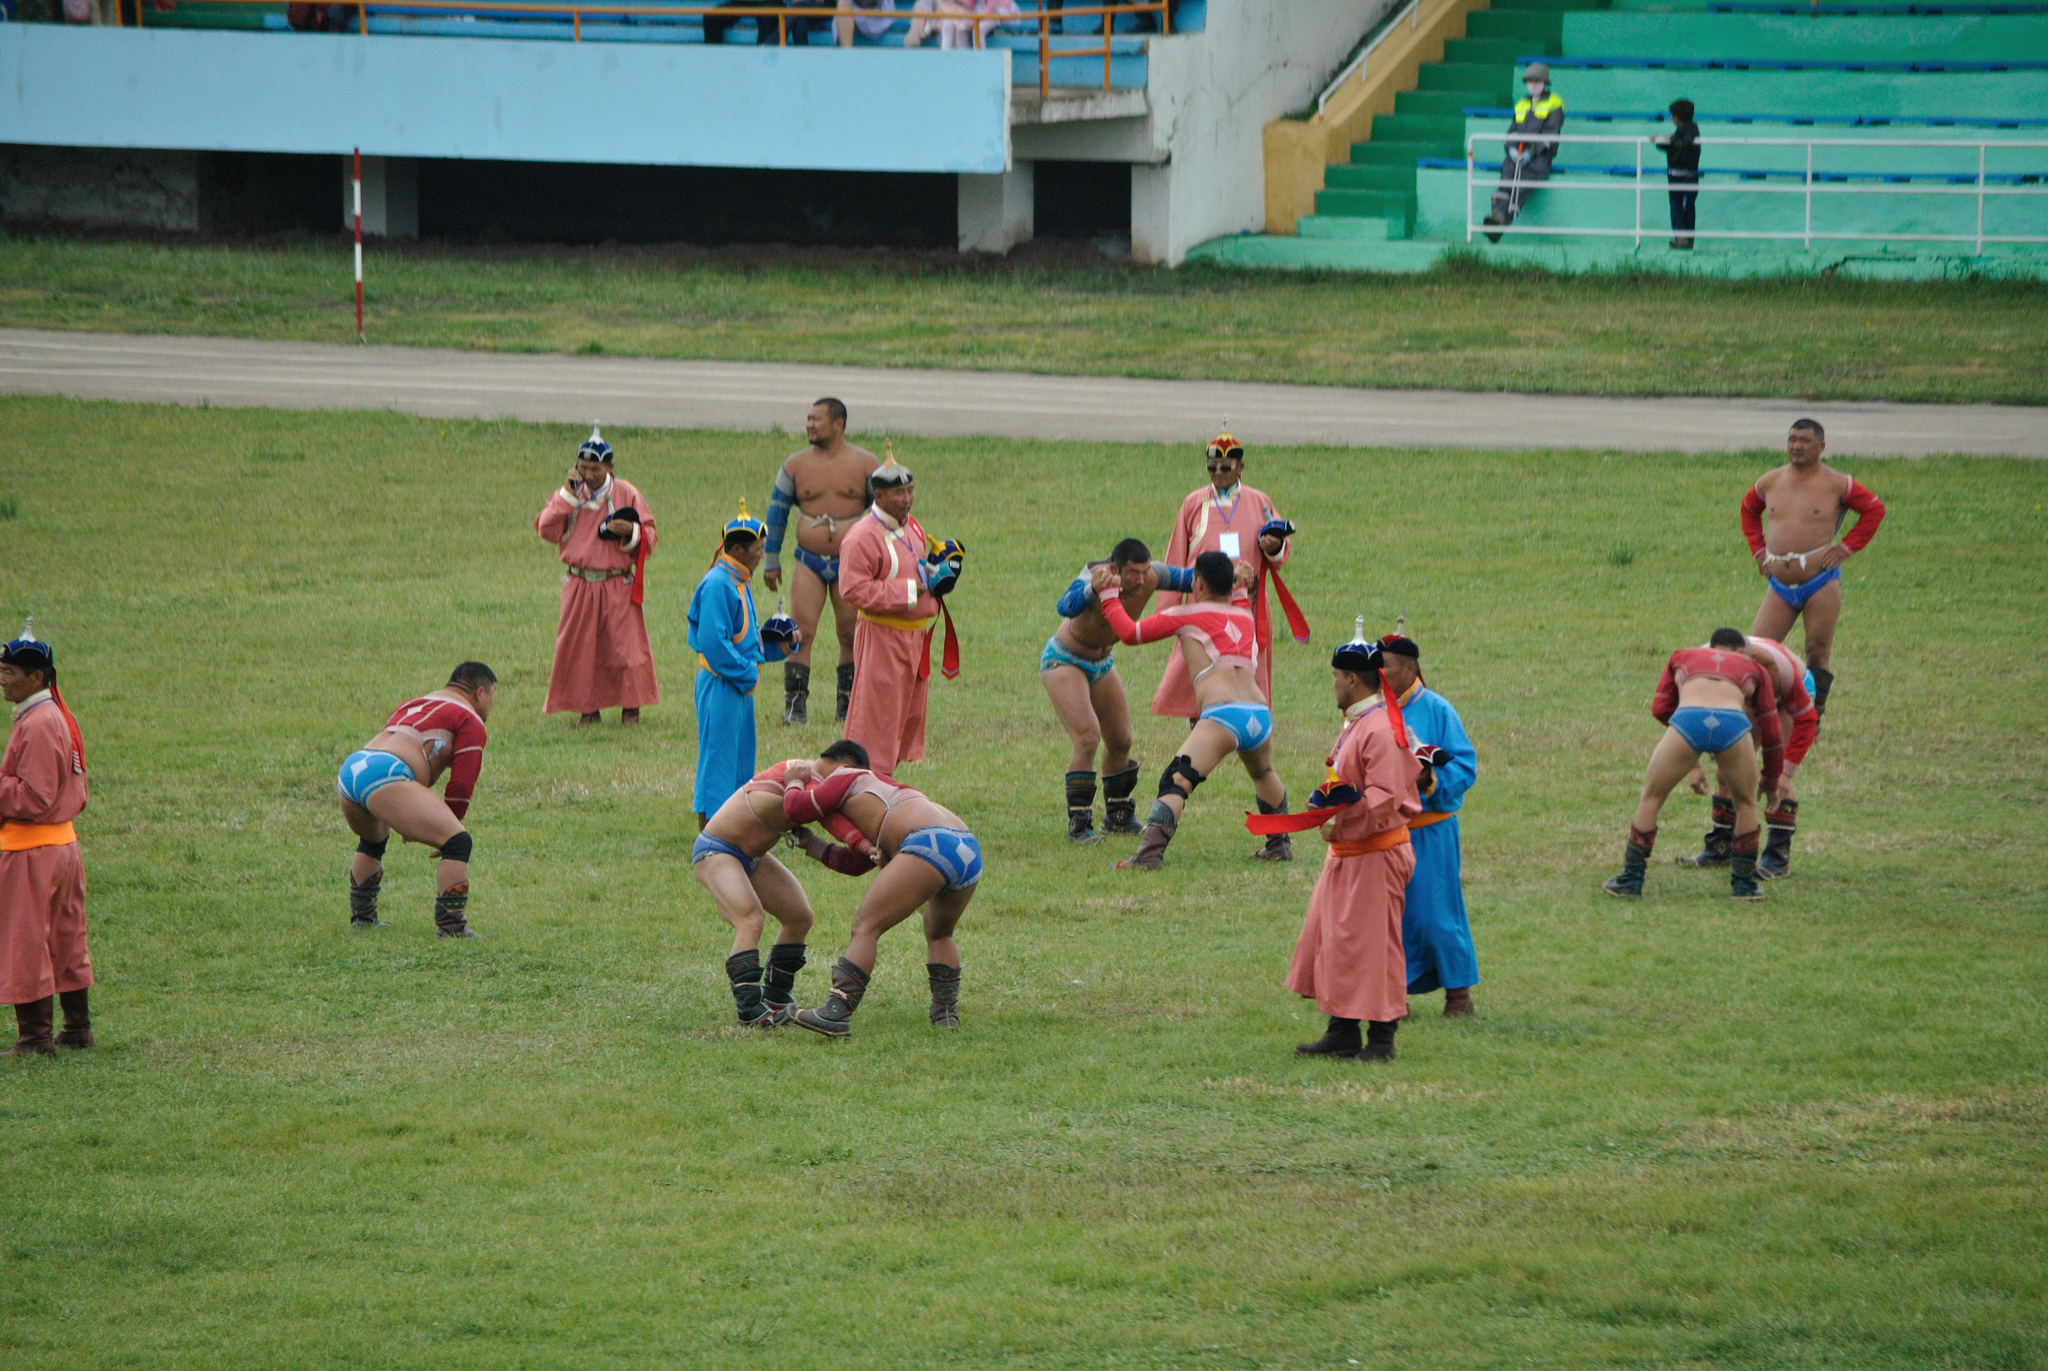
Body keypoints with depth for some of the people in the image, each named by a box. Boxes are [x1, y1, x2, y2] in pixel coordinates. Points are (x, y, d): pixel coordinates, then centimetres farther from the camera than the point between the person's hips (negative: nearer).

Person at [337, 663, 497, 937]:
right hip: (385, 777, -9)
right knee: (457, 842, -8)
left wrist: (411, 822, 47)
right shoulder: (471, 721, 10)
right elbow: (461, 786, 3)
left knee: (373, 840, 37)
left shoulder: (414, 705, 36)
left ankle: (362, 916, 45)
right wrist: (447, 830, 16)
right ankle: (451, 926, -14)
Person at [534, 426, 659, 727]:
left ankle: (631, 708, 6)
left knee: (626, 643, -5)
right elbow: (546, 529, -4)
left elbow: (649, 536, 2)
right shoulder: (570, 494, 6)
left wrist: (632, 531, -20)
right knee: (579, 647, 3)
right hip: (579, 586, 2)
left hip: (618, 586, -2)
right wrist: (567, 495, -9)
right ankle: (587, 707, 15)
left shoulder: (626, 494, 0)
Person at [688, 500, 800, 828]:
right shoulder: (718, 584, -17)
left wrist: (781, 642, 6)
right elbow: (713, 641, -23)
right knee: (718, 755, -6)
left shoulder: (739, 582, 15)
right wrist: (745, 673, -18)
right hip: (721, 686, -10)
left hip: (740, 686, 10)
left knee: (740, 761, 15)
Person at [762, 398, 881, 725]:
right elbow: (776, 512, 11)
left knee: (851, 636, 4)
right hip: (809, 561, 1)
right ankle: (794, 704, -9)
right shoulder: (796, 464, 5)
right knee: (801, 633, -10)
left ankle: (847, 705, 14)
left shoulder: (864, 463, 1)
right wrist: (771, 561, 9)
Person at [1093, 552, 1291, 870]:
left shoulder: (1187, 615, 11)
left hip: (1222, 715, -6)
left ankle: (1149, 854, -29)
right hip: (1261, 714, 6)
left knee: (1176, 783, -13)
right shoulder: (1245, 617, 25)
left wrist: (1106, 594, 23)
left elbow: (1131, 633, 11)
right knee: (1263, 773, 35)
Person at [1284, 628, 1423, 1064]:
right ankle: (1343, 1033, 19)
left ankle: (1381, 1040, 3)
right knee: (1331, 939, 12)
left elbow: (1383, 798, -25)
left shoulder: (1381, 730, -19)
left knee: (1371, 944, -4)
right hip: (1346, 851, 10)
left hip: (1374, 855, -10)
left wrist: (1340, 825, -23)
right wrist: (1324, 801, 5)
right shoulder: (1354, 725, 13)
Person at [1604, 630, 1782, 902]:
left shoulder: (1683, 657, 36)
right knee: (1746, 803, 26)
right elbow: (1771, 734, 36)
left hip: (1687, 718, 0)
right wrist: (1771, 782, 50)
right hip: (1732, 722, 0)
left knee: (1651, 798, 20)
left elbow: (1660, 708, 29)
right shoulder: (1753, 669, 35)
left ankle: (1630, 880, 21)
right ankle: (1744, 884, 28)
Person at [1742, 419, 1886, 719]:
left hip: (1820, 584, -4)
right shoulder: (1770, 482, 9)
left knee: (1818, 653, -1)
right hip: (1779, 586, 4)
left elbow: (1875, 510, 5)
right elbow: (1749, 510, 28)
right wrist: (1758, 548, 16)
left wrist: (1846, 547, 0)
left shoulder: (1836, 484, -2)